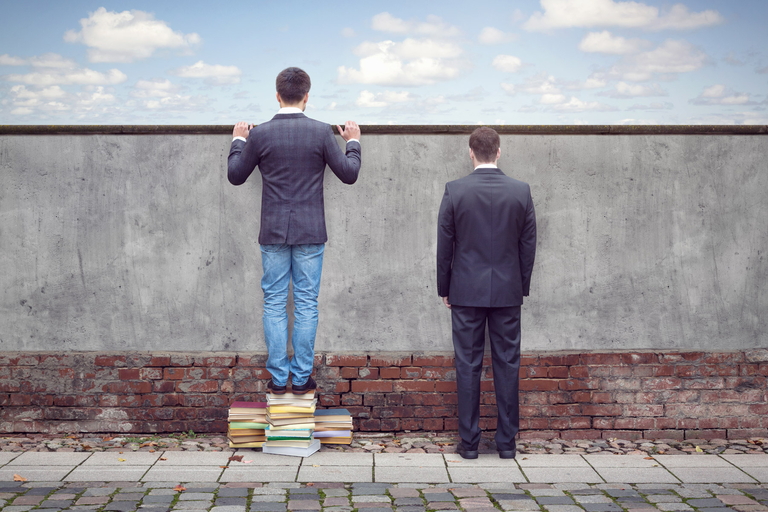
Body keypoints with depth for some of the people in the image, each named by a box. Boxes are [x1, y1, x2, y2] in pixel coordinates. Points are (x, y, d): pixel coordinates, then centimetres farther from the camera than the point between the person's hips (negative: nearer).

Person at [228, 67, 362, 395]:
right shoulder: (321, 132, -6)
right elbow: (349, 174, 0)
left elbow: (235, 176, 7)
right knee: (306, 304, 6)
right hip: (310, 233, 0)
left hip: (273, 233, 0)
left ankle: (278, 378, 10)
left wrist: (238, 141, 22)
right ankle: (302, 378, 9)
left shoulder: (259, 134, -4)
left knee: (274, 304, 8)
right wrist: (353, 143, 17)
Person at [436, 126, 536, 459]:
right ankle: (507, 442, 11)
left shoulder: (455, 191, -6)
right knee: (507, 365, 6)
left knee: (468, 366, 4)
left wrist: (444, 288, 9)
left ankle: (469, 441, 7)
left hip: (466, 292, -1)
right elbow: (528, 245, 4)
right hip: (508, 292, 1)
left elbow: (444, 245, -1)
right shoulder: (521, 191, -2)